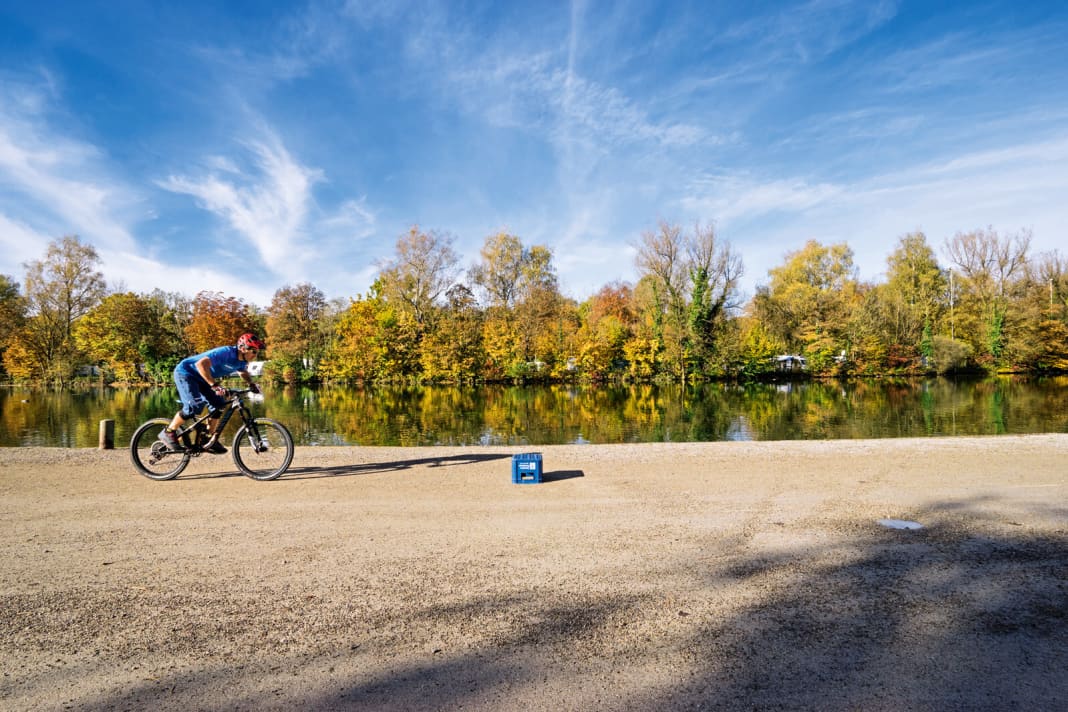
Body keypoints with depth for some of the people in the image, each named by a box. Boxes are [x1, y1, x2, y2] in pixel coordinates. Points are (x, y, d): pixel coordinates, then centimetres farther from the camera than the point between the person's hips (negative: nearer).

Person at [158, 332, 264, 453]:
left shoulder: (242, 361, -5)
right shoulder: (227, 353, -32)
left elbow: (243, 372, 19)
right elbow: (201, 364, -42)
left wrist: (251, 384, -1)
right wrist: (214, 384, -46)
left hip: (199, 379, 9)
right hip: (185, 372, -9)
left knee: (218, 405, -2)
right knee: (194, 406, -23)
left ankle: (210, 440, 8)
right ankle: (168, 433, -4)